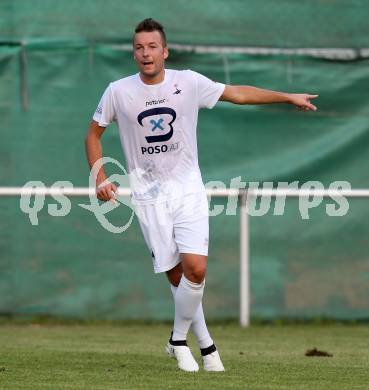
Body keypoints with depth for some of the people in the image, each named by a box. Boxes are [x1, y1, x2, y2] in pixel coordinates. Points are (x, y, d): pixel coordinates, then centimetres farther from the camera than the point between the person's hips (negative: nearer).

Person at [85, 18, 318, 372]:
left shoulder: (188, 83, -3)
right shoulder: (118, 92, -3)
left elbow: (238, 94, 7)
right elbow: (93, 134, 10)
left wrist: (289, 97, 8)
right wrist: (100, 178, -1)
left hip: (188, 189, 0)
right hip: (148, 194, 0)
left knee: (195, 268, -15)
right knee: (176, 274, -4)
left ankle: (178, 340, 5)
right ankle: (204, 343, 12)